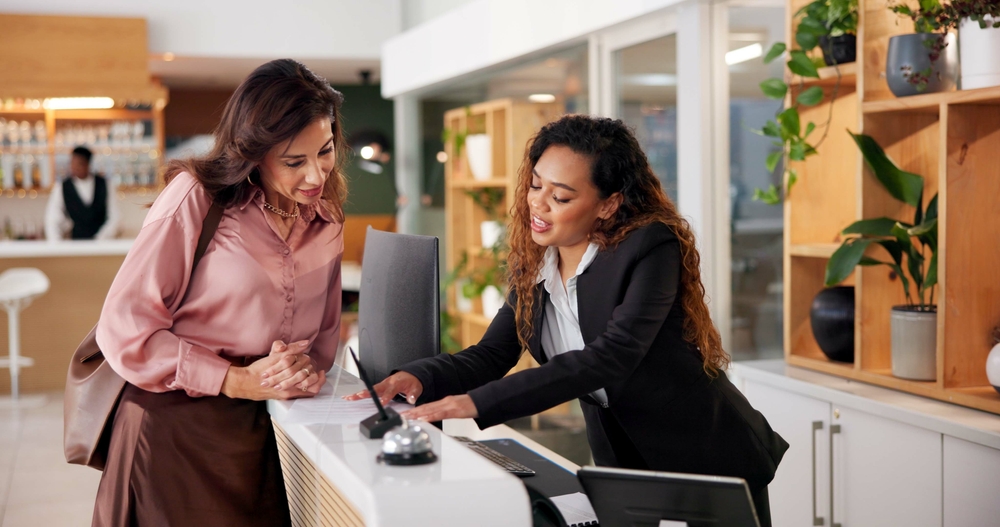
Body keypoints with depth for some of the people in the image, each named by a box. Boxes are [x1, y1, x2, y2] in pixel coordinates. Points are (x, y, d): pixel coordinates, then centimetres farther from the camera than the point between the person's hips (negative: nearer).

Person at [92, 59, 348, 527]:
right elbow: (124, 330, -14)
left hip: (259, 433, 5)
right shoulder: (196, 198, -11)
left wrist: (307, 369, -11)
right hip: (173, 426, -4)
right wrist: (237, 381, -17)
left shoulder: (327, 220, 7)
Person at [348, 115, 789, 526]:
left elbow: (612, 356, -33)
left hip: (712, 464, -5)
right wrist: (418, 377, -21)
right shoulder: (534, 264, -1)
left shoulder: (651, 248, -21)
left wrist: (478, 403, -39)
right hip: (624, 465, 5)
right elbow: (490, 356, 1)